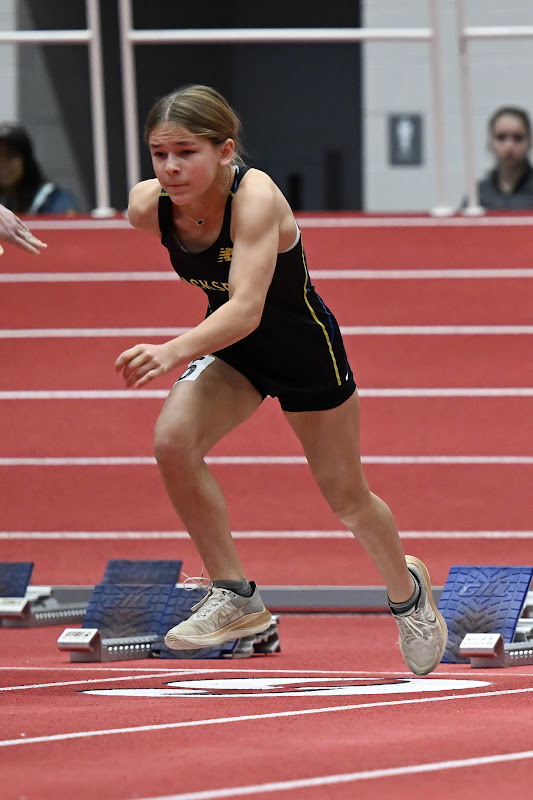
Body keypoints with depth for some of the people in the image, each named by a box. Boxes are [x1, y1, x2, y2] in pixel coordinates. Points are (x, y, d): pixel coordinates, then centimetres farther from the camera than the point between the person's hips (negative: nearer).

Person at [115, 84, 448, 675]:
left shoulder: (256, 199, -38)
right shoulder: (147, 207, -21)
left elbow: (247, 309, -48)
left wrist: (174, 352, -64)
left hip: (303, 349, -4)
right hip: (231, 345, 4)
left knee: (346, 500, 12)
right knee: (172, 440, -24)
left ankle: (407, 589, 45)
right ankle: (235, 598, -10)